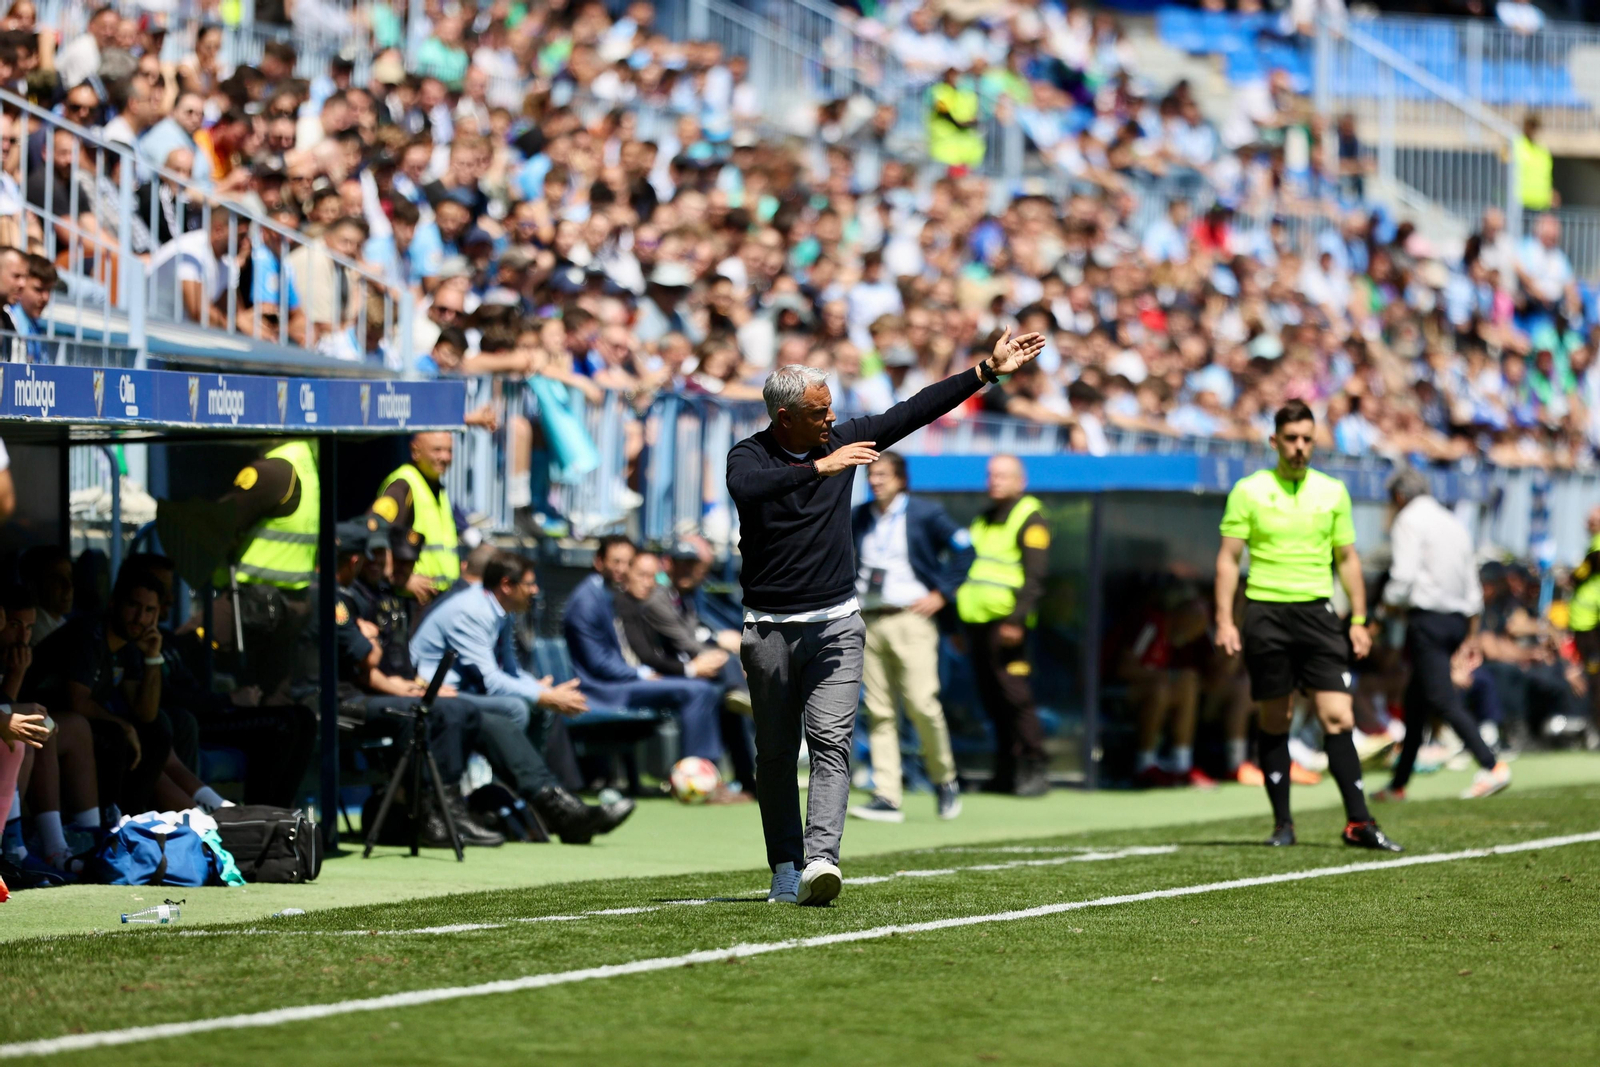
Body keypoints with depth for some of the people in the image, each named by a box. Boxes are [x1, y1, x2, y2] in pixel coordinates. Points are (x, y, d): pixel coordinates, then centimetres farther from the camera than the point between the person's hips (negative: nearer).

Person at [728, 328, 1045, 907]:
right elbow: (746, 489, -30)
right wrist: (819, 468, -34)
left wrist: (988, 370, 5)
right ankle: (785, 869, 13)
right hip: (770, 629, -2)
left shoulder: (842, 439, 5)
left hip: (836, 623, 2)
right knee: (776, 753, 4)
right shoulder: (750, 455, -6)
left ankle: (820, 859, -23)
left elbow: (914, 411, 7)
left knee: (830, 742, -13)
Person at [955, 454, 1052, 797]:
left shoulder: (1029, 518, -3)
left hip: (1005, 622, -8)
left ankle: (1035, 767, -9)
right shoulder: (984, 520, 23)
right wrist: (960, 620, 21)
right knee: (991, 698, 7)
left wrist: (1016, 619, -20)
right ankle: (1006, 769, 11)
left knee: (1014, 694, -12)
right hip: (978, 620, 8)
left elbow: (1034, 576, -12)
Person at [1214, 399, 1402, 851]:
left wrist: (1358, 620, 8)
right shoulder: (1249, 490, 2)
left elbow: (1347, 557, 15)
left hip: (1317, 611, 1)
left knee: (1338, 717, -8)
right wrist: (1224, 620, -6)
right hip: (1265, 611, -1)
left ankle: (1358, 822, -10)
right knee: (1273, 723, 2)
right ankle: (1282, 823, 11)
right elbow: (1228, 557, 3)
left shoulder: (1332, 491, 9)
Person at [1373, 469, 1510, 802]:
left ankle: (1491, 767, -29)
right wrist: (1473, 630, 22)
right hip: (1457, 617, 9)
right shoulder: (1453, 522, 20)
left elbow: (1404, 574, -15)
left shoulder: (1409, 521, -4)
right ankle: (1398, 784, 18)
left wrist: (1390, 602, 3)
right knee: (1416, 701, 15)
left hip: (1427, 616, -9)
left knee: (1442, 698, -15)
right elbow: (1471, 578, 20)